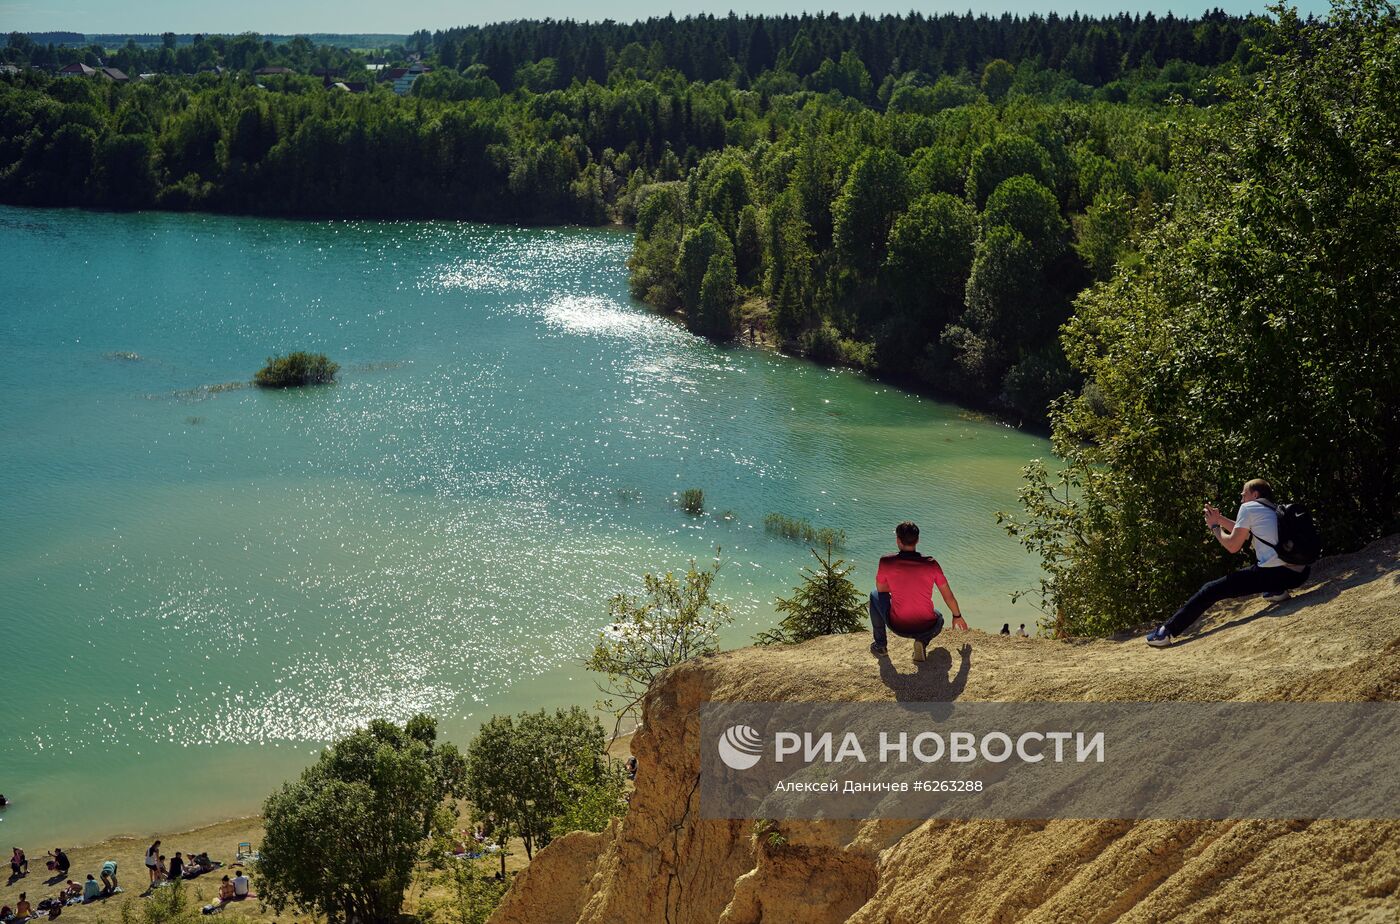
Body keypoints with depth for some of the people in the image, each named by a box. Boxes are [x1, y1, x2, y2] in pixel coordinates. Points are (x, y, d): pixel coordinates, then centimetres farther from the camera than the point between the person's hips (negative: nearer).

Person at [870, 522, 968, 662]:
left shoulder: (886, 562, -11)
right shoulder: (931, 564, -6)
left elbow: (881, 589, 8)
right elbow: (949, 597, 5)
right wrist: (957, 616, 23)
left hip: (898, 626, -1)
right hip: (926, 627, 1)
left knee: (875, 595, 26)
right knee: (938, 618, 38)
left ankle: (880, 644, 26)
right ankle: (923, 640, 6)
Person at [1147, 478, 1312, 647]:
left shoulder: (1248, 507, 1)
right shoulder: (1275, 511, 24)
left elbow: (1233, 546, 1)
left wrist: (1214, 526, 16)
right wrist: (1219, 518, 29)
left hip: (1272, 574, -8)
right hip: (1299, 574, 8)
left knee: (1211, 590, -2)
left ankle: (1167, 631, -6)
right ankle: (1277, 590, 18)